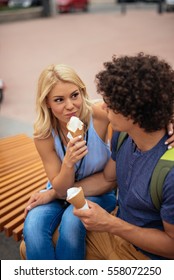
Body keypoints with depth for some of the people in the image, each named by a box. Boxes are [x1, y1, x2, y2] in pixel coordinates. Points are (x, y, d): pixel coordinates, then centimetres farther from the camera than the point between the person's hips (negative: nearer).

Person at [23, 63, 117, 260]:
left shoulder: (99, 116, -24)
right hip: (61, 192, 2)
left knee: (71, 220, -29)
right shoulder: (43, 135, -18)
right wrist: (68, 162, -35)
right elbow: (61, 189, -14)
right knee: (33, 226, -24)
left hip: (99, 192, -1)